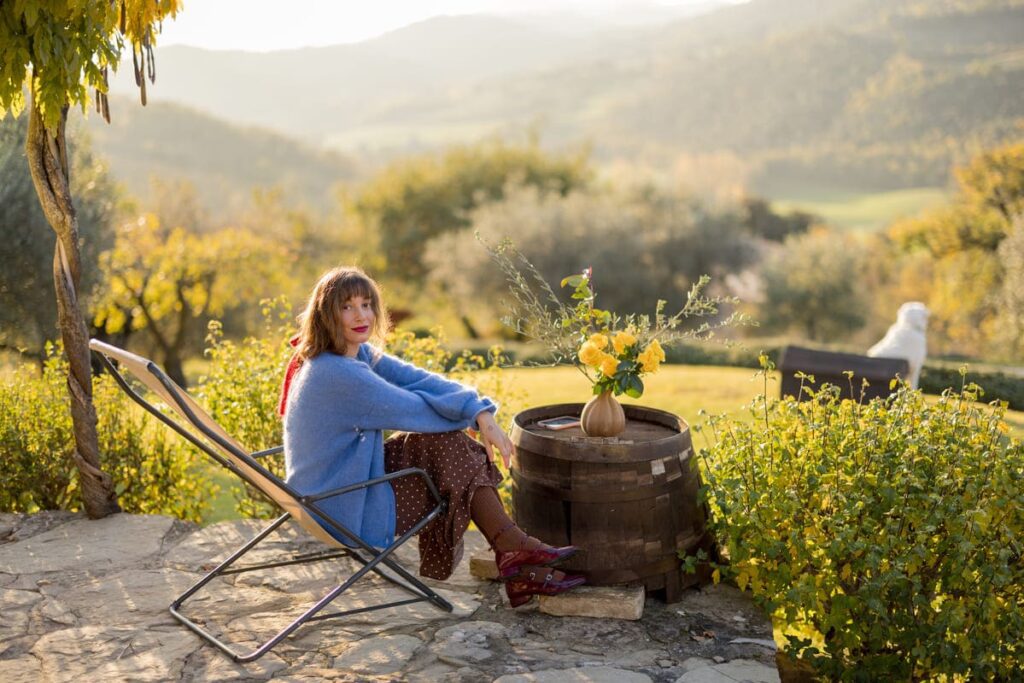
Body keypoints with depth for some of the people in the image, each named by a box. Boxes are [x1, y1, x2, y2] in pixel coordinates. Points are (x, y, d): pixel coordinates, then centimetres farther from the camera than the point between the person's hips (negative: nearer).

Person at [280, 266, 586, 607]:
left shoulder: (361, 354, 4)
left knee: (447, 441, -2)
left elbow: (418, 379, -8)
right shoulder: (335, 374, -25)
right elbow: (412, 409, -20)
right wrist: (469, 409, -4)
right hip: (346, 513, -9)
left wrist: (482, 415, -20)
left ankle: (511, 547, -1)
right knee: (450, 448, -8)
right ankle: (513, 549, 2)